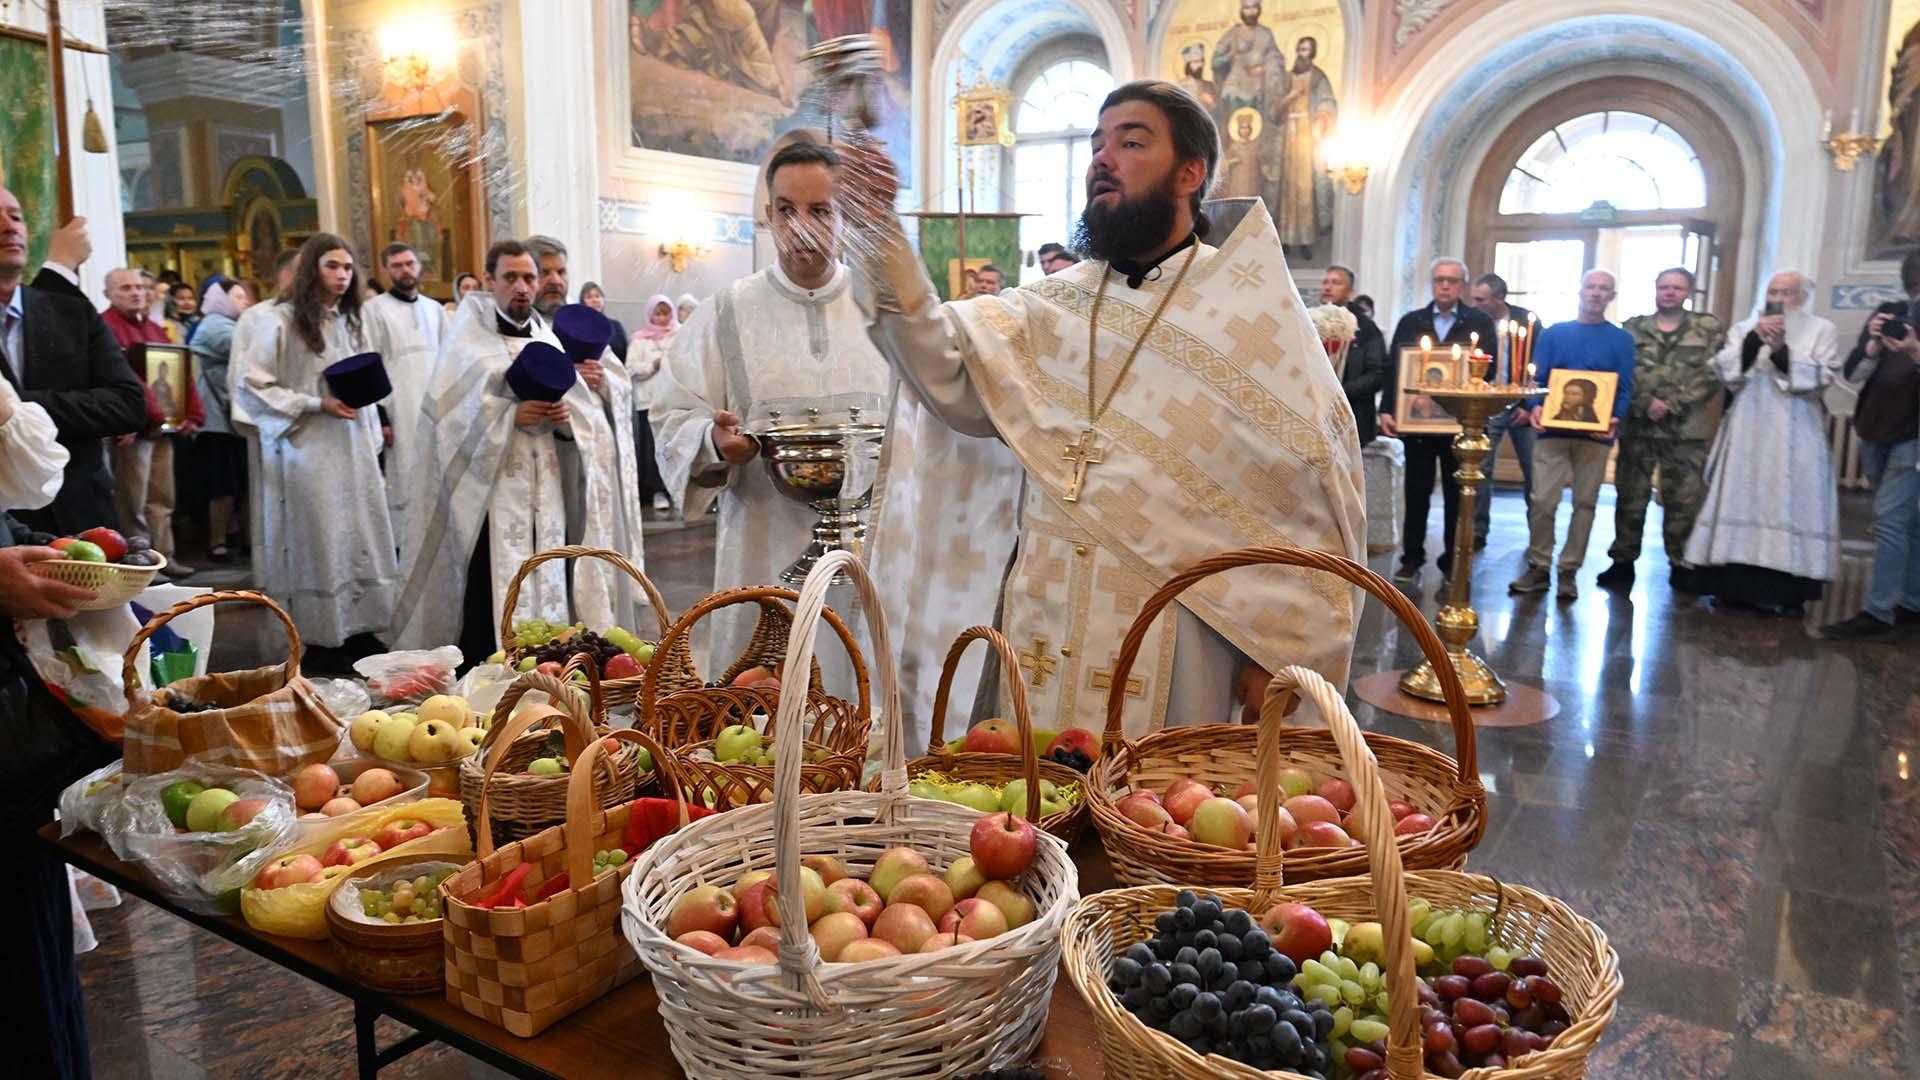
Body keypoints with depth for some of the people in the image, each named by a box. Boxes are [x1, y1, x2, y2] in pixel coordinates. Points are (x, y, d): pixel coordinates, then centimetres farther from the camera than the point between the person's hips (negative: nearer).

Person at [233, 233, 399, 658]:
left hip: (353, 449, 6)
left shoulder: (351, 321, 13)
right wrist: (317, 405, -14)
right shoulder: (282, 321, -5)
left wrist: (372, 438, 12)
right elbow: (251, 385, -8)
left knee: (360, 537, 4)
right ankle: (319, 639, 6)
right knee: (316, 543, -2)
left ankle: (358, 631, 11)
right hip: (307, 449, -5)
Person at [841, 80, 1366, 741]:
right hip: (1041, 636, 4)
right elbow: (949, 376, -9)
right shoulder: (1053, 304, 9)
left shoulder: (1251, 309, -2)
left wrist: (1276, 652, -8)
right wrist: (880, 235, -19)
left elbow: (1316, 494, -5)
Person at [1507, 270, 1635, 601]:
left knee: (1585, 503, 4)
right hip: (1552, 429, 0)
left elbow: (1625, 389, 4)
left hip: (1595, 434, 0)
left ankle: (1569, 570, 12)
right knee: (1542, 501, -6)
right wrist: (1534, 406, -16)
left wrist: (1615, 418, -17)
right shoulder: (1553, 333, 11)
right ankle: (1538, 567, 5)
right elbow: (1536, 378, 5)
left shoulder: (1621, 340, 9)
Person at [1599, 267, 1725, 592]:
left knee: (1684, 500, 4)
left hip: (1687, 430, -1)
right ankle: (1623, 562, 15)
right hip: (1637, 426, 1)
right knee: (1630, 497, 6)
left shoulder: (1709, 327, 5)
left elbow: (1712, 375, -3)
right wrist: (1647, 403, -14)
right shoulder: (1633, 328, 8)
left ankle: (1680, 565, 15)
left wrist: (1672, 404, -13)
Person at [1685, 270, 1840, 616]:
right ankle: (1736, 585, 7)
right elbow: (1726, 371, -2)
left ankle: (1784, 591, -1)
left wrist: (1782, 351, -15)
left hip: (1794, 439, -2)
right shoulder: (1744, 328, 11)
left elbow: (1819, 379, -6)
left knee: (1788, 508, -5)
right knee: (1741, 504, 2)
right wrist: (1754, 339, -14)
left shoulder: (1821, 330, 5)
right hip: (1748, 435, 2)